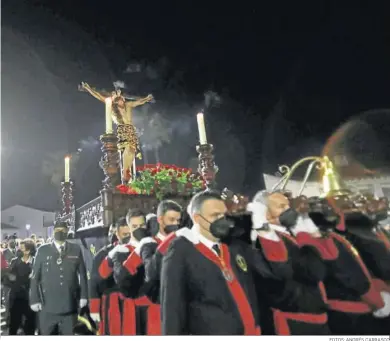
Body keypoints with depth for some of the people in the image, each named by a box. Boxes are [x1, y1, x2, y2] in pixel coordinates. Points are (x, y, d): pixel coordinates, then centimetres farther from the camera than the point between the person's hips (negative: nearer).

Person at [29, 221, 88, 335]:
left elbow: (82, 274, 5)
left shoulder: (76, 249, 3)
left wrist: (83, 295, 2)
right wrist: (34, 299, -2)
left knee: (68, 334, 10)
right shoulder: (43, 250, 3)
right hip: (47, 305, 0)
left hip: (69, 305, 0)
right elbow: (35, 276, 3)